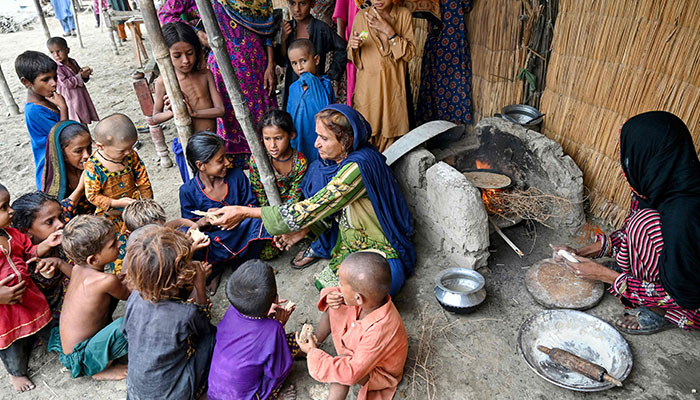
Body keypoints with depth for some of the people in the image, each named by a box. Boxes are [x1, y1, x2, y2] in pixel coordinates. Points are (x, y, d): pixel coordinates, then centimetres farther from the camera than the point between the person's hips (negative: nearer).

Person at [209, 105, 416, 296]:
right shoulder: (339, 159, -4)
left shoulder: (358, 167, -31)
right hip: (353, 239, 8)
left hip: (381, 251, -7)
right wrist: (304, 229, -5)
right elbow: (326, 205, 10)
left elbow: (311, 209, -31)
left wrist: (245, 212, -26)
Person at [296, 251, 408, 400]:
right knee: (332, 309, -2)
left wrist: (313, 353, -28)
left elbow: (351, 373, -38)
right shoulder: (369, 298, -23)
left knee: (341, 367, -36)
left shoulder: (380, 331, -44)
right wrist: (331, 297, -28)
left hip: (378, 371, -7)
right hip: (360, 349, 7)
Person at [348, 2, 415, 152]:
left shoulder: (404, 15, 1)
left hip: (393, 86, 0)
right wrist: (354, 47, -14)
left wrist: (388, 31, -15)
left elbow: (409, 53, -6)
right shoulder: (361, 16, 2)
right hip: (367, 87, 0)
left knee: (389, 132, 2)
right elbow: (351, 55, 10)